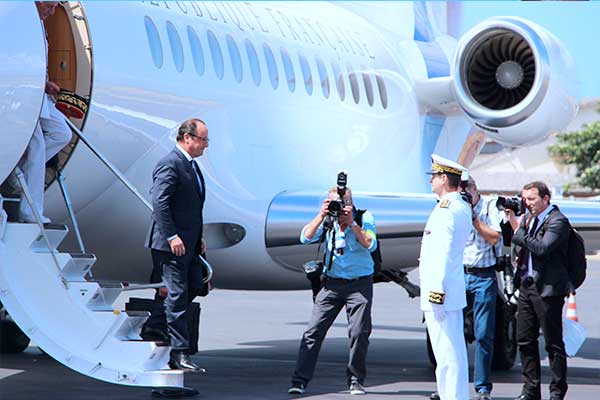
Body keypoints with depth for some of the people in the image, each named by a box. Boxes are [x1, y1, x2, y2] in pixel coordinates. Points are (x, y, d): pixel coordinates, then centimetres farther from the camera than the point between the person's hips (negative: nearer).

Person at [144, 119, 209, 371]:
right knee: (177, 295, -7)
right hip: (172, 244, -10)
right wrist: (172, 236, -24)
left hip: (189, 243, 10)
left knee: (194, 285, 13)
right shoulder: (170, 164, -14)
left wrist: (199, 237, 18)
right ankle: (179, 354, -5)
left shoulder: (191, 165, 17)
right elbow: (159, 202, -22)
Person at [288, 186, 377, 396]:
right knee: (314, 330, -4)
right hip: (332, 282, 2)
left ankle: (356, 380, 12)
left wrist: (351, 223, -22)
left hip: (360, 283, -1)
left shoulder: (364, 217, -4)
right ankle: (300, 380, -2)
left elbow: (370, 245, -16)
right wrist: (321, 216, -20)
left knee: (359, 333, -5)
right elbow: (306, 238, -10)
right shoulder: (327, 220, 0)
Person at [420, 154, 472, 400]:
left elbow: (443, 255, -21)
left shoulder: (445, 210, -16)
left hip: (441, 291, -10)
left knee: (447, 354, -8)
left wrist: (437, 293, -22)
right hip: (455, 292, 10)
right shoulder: (463, 207, 15)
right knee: (455, 351, 14)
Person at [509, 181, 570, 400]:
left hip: (547, 289, -8)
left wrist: (519, 231, -15)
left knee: (553, 343, 0)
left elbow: (542, 247, -25)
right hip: (526, 285, 8)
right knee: (524, 340, 11)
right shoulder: (529, 217, 13)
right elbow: (509, 239, 17)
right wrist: (511, 219, 5)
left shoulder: (557, 221, -12)